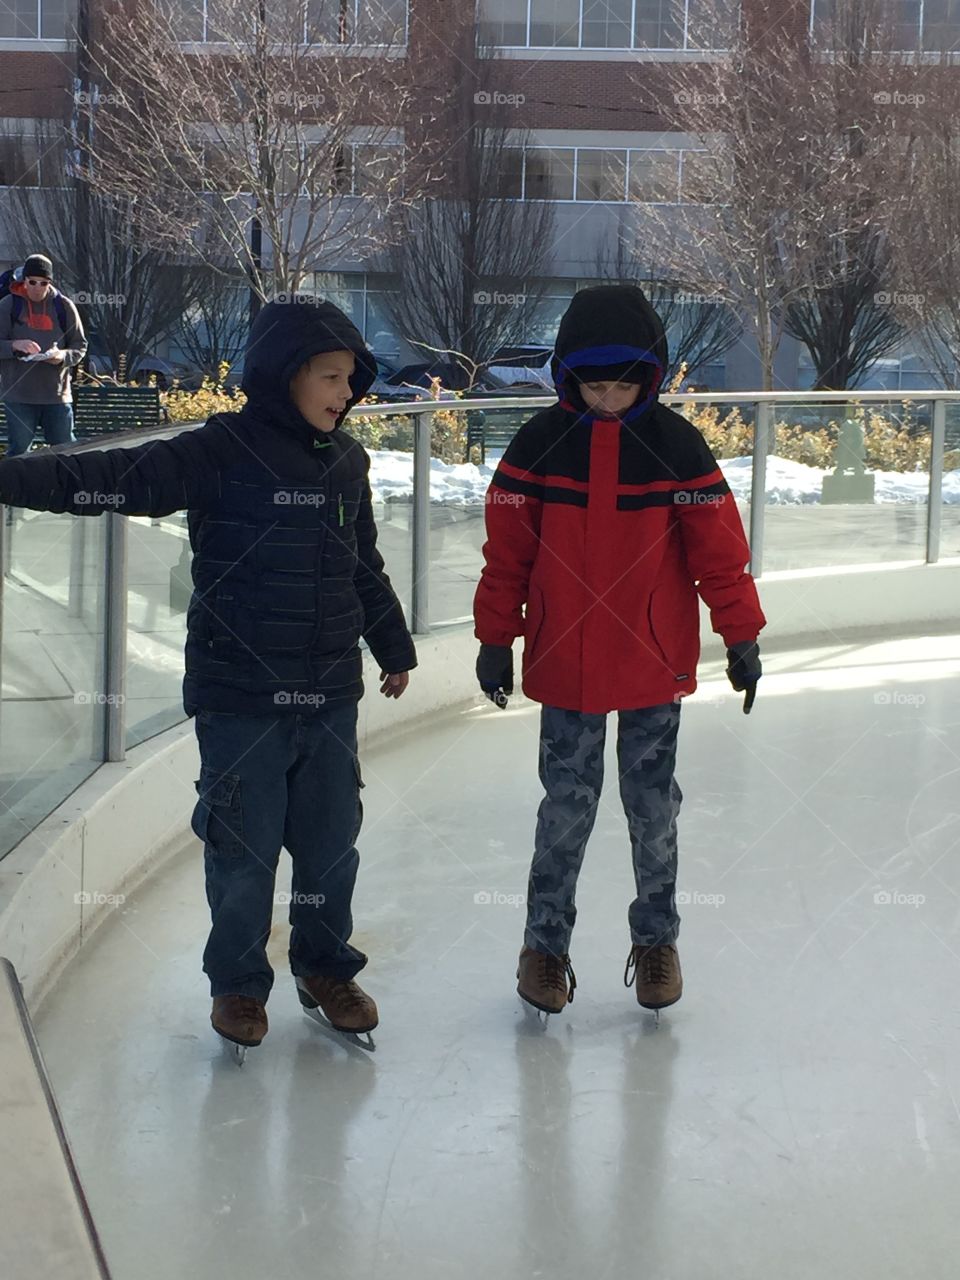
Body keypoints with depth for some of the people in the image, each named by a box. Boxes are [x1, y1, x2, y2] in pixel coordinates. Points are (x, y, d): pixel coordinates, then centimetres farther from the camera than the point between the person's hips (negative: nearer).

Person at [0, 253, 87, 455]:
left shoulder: (64, 306, 5)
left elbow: (80, 346, 8)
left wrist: (63, 356, -13)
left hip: (57, 395, 1)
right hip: (18, 395, -1)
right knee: (19, 451, 3)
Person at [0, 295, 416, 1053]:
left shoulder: (347, 464, 6)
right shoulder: (219, 455, -12)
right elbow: (110, 479, -19)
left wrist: (394, 649, 30)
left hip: (330, 697, 5)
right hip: (239, 697, -5)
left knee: (331, 838, 13)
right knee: (243, 845, 5)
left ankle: (326, 968, 33)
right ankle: (238, 982, 25)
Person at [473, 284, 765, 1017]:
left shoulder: (676, 445, -5)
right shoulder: (539, 445, -5)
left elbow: (717, 547, -1)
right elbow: (507, 552, -1)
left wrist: (741, 635, -1)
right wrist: (497, 640, 1)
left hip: (656, 663, 0)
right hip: (563, 664, 0)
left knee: (654, 805, 10)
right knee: (567, 805, 5)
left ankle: (656, 938, 26)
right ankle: (545, 941, 20)